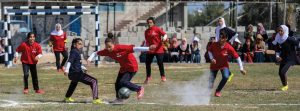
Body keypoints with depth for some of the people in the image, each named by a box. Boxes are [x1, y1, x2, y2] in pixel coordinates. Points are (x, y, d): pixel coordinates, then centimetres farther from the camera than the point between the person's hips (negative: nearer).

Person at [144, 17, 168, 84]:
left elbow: (165, 34, -14)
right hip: (150, 50, 5)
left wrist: (164, 38, -34)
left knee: (160, 63, -4)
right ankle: (148, 77, 20)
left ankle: (163, 76, 12)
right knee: (147, 63, 4)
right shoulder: (146, 31, 9)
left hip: (158, 50, -5)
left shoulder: (157, 29, -6)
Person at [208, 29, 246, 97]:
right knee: (211, 80, 2)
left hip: (224, 65, -1)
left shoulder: (229, 48, -25)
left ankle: (218, 91, -4)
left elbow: (237, 57, -19)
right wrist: (212, 58, -16)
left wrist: (241, 69, -20)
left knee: (225, 77, -28)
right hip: (214, 65, 1)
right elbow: (209, 51, 2)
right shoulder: (214, 45, -20)